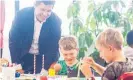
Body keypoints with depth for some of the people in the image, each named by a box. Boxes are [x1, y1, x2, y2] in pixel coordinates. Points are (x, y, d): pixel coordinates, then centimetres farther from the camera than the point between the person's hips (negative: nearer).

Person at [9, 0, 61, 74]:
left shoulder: (56, 21, -15)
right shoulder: (22, 15, -18)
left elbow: (54, 46, -11)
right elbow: (13, 41, -12)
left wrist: (46, 68, -19)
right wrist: (16, 65, -16)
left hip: (43, 59, 1)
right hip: (23, 57, 0)